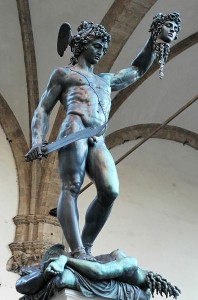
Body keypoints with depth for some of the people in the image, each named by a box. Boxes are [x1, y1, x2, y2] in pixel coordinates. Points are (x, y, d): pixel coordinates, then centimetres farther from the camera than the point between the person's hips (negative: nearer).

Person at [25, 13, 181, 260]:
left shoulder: (106, 80, 37)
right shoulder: (63, 74, 22)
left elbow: (137, 70, 47)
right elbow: (42, 110, 16)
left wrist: (157, 38, 41)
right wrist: (37, 140, -2)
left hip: (98, 142, 5)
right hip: (74, 132, -5)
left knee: (110, 191, -20)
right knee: (71, 188, -21)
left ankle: (86, 247, -15)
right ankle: (77, 251, -33)